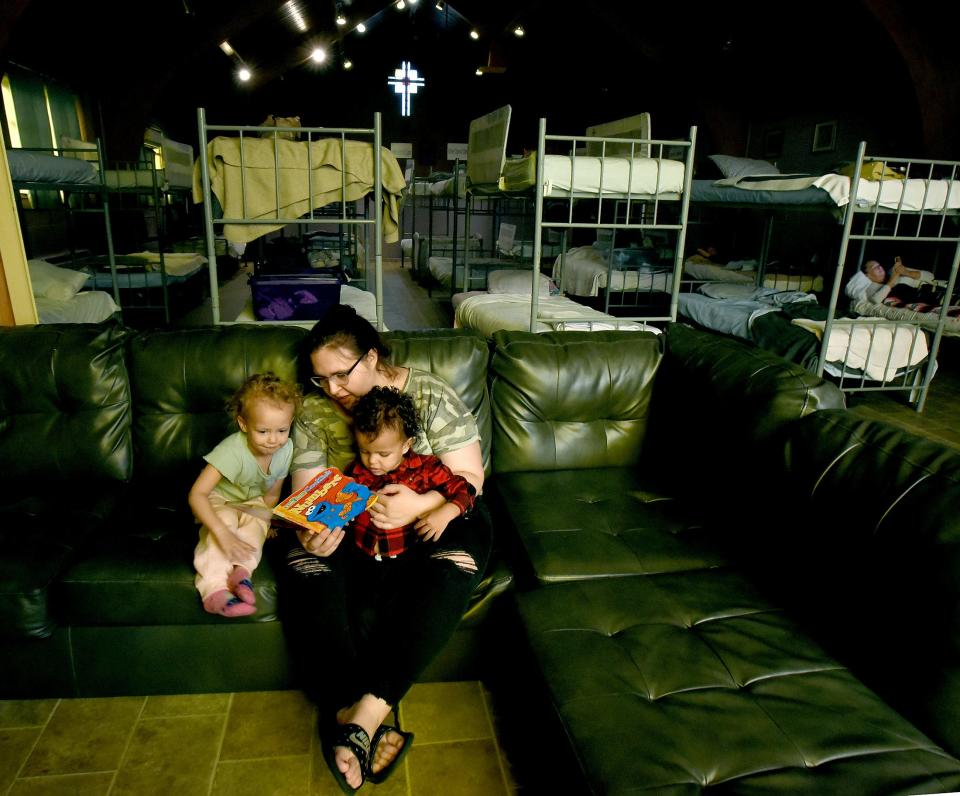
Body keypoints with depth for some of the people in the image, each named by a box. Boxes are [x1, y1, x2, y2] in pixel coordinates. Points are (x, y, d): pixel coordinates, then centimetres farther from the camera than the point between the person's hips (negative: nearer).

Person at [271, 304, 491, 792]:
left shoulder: (431, 397, -8)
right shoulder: (314, 413, 0)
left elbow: (470, 478, -11)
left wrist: (420, 505, -31)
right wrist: (308, 530, -26)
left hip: (428, 518, -2)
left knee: (455, 560, -34)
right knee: (300, 556, -28)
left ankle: (368, 710, -34)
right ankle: (349, 711, -32)